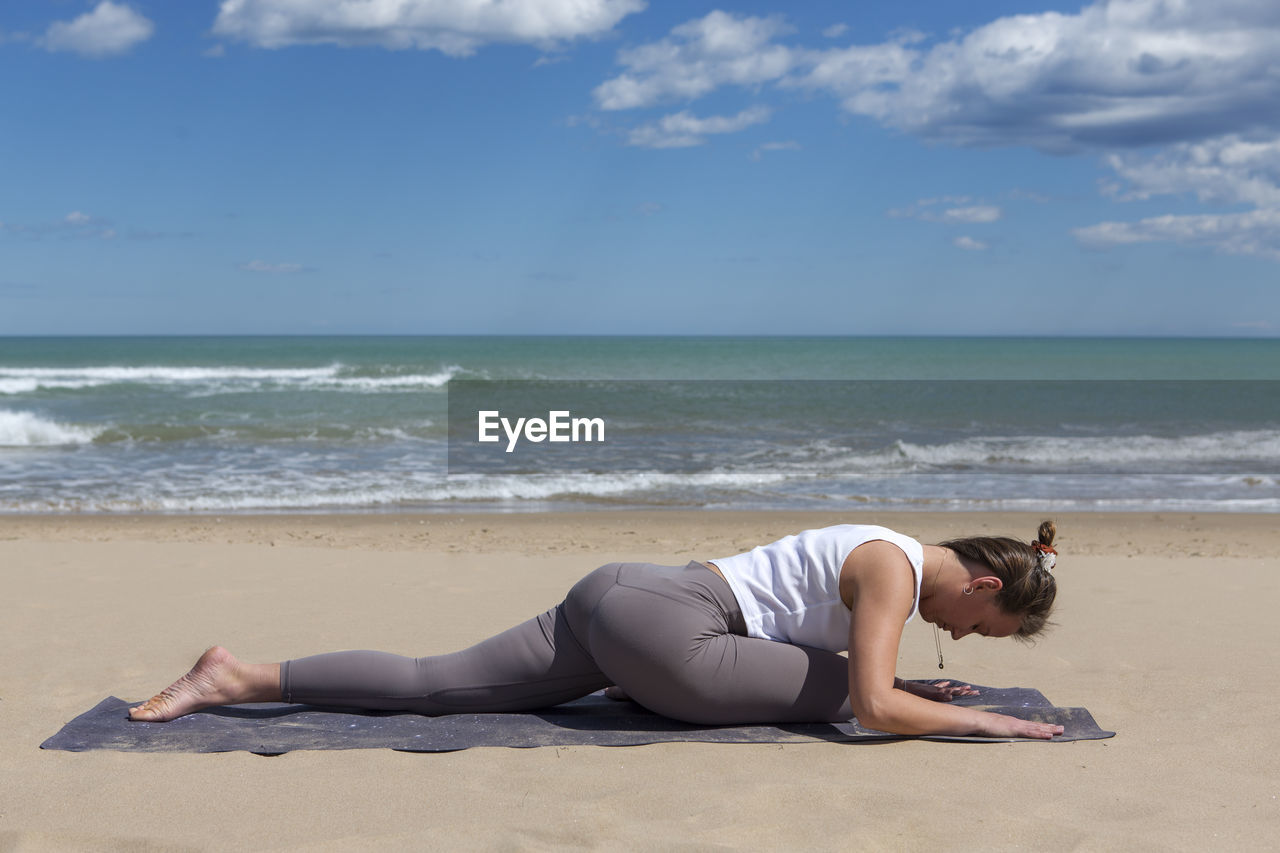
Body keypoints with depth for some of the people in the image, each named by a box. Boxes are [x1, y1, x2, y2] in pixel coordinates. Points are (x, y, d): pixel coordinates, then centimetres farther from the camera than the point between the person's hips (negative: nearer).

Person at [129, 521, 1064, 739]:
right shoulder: (896, 570, -8)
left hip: (613, 600, 8)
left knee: (433, 685, 8)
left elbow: (833, 653, 31)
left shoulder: (884, 556, 19)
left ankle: (239, 677, 4)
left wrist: (912, 687, 24)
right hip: (655, 628, -8)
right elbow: (873, 708, -17)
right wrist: (982, 719, -7)